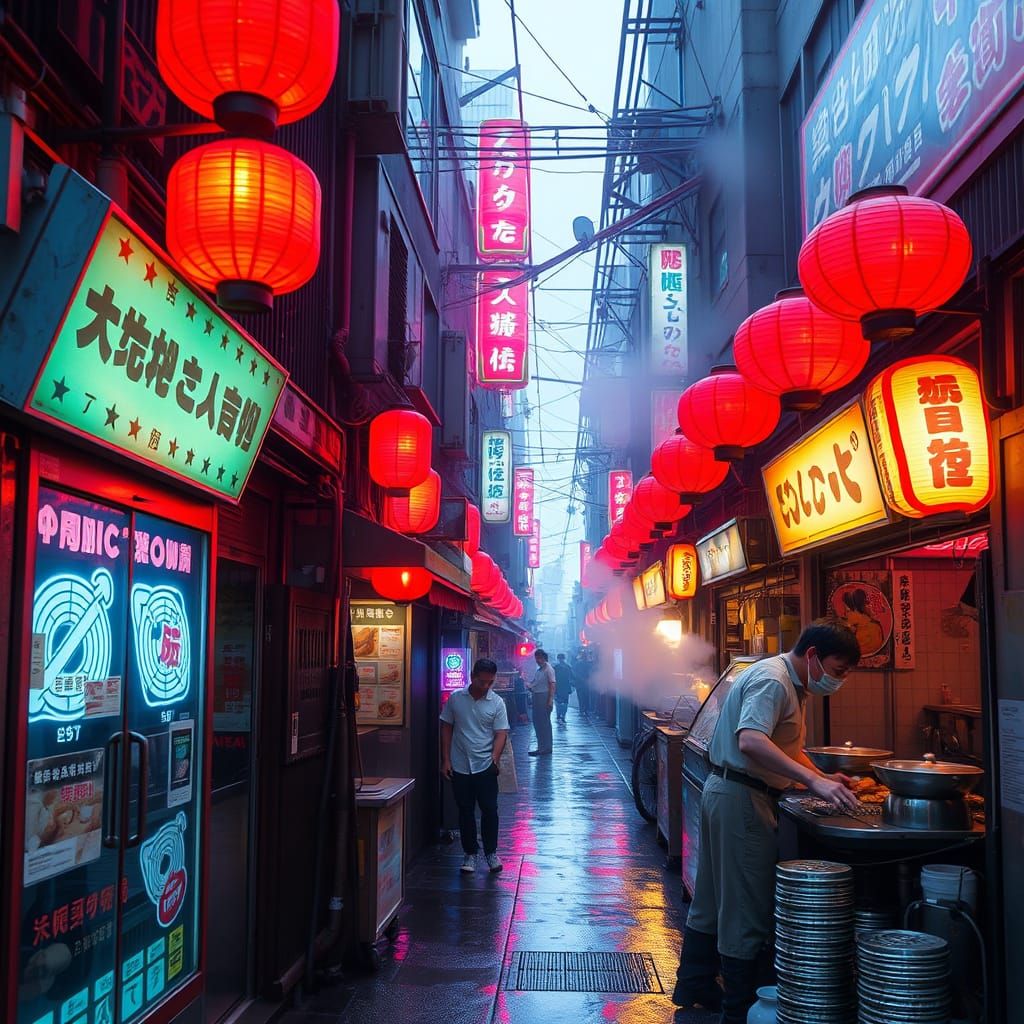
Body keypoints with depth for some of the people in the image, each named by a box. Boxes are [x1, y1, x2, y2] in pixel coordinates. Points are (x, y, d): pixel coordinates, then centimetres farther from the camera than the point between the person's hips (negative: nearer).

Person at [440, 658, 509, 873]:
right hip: (459, 766, 1)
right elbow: (446, 728, 5)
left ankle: (491, 852, 19)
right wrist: (445, 759, 1)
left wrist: (495, 759, -19)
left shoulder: (497, 702, -4)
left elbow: (501, 733, -5)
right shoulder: (456, 698, -1)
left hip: (485, 766, -1)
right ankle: (470, 853, 22)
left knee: (490, 810, 3)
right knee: (465, 812, 9)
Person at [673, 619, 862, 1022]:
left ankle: (694, 986, 31)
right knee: (748, 905, -2)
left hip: (725, 792, 11)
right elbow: (751, 741, -33)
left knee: (714, 898, 19)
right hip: (741, 796, -11)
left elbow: (785, 746, 21)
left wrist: (823, 778, 6)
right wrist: (813, 780, -36)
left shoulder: (791, 683, 14)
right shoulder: (772, 681, -19)